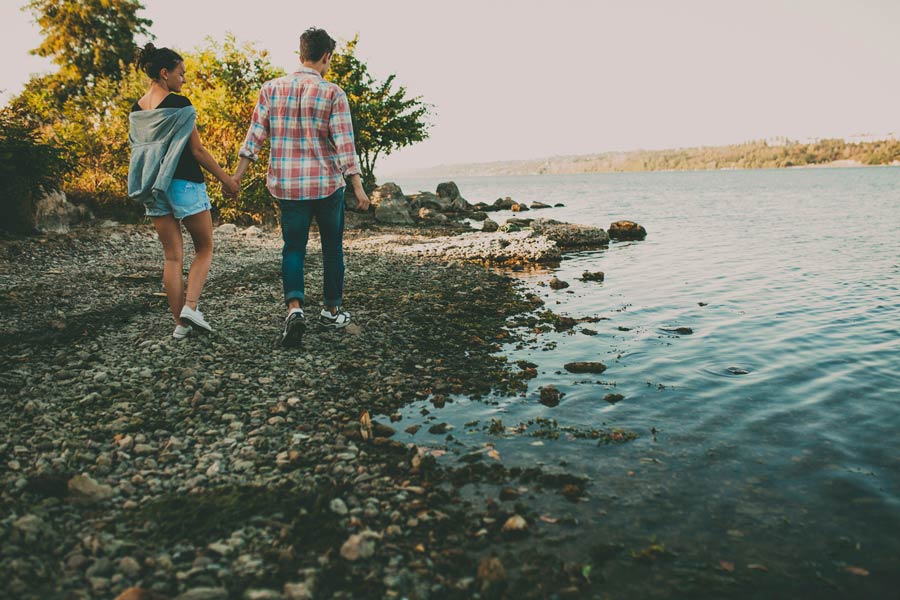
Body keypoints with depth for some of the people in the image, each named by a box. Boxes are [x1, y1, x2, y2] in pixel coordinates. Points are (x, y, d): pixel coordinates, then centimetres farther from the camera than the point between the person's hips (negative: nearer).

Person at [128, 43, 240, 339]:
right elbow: (197, 150, -9)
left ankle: (180, 323, 8)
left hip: (153, 188, 6)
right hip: (184, 183, -6)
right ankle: (190, 307, -7)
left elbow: (138, 150, 16)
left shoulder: (136, 110, 10)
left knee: (172, 255, 8)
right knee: (204, 248, 9)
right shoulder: (179, 105, -10)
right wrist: (226, 179, -1)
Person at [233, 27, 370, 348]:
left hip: (286, 185, 2)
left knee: (293, 248, 8)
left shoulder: (271, 88, 3)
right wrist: (358, 187, -9)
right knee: (332, 247, 14)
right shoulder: (333, 93, -6)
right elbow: (344, 143, -11)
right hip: (327, 184, -2)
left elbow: (255, 135, 2)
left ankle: (294, 308, -13)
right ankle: (331, 310, 23)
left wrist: (237, 174, 7)